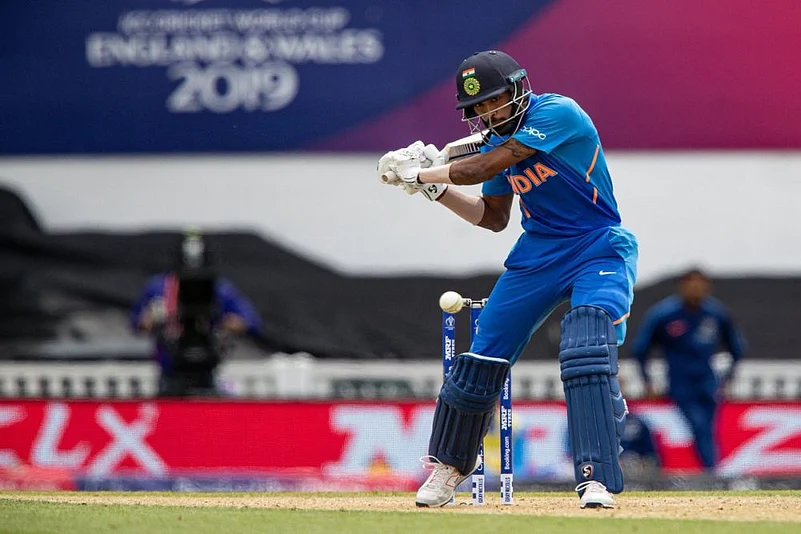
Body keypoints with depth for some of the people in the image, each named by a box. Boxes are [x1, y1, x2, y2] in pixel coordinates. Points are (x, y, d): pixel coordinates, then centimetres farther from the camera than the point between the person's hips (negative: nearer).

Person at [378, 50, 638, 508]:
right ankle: (450, 467, 20)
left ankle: (596, 478, -24)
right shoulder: (498, 138, 5)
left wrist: (419, 172, -13)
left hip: (598, 251, -7)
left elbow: (486, 166, -23)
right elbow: (493, 217, 14)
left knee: (587, 355, -25)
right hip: (538, 255, 7)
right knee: (483, 357, 4)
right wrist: (437, 188, 1)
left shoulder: (558, 113, -19)